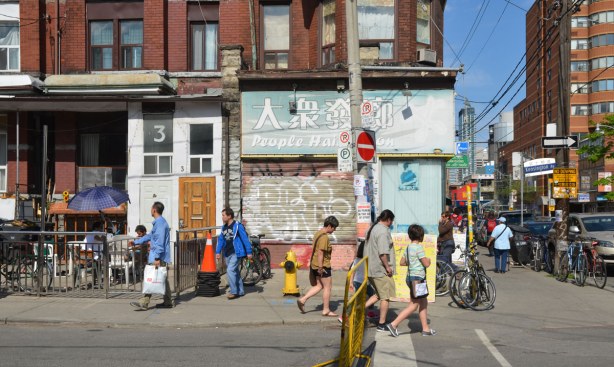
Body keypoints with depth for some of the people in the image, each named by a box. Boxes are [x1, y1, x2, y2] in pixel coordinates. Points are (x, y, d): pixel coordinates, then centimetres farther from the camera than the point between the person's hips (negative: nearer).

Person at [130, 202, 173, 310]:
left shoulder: (160, 223, -14)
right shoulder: (159, 222, 19)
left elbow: (160, 242, -22)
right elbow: (150, 236, 31)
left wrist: (157, 258, -25)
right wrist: (136, 242, 36)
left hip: (158, 258, -10)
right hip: (163, 258, 10)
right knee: (163, 280, 12)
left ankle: (144, 303, -9)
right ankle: (168, 302, 17)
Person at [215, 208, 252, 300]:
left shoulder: (238, 226, -12)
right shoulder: (224, 227, 10)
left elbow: (245, 239, -12)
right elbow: (220, 240, 15)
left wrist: (249, 252, -13)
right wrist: (218, 252, 7)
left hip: (236, 253, -8)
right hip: (227, 254, 8)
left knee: (230, 270, -16)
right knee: (235, 272, 13)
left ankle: (234, 292, -8)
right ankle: (240, 291, 23)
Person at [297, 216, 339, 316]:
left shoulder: (318, 233, 13)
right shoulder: (324, 237, -19)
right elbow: (320, 253, -24)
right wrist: (320, 268, -23)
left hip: (315, 265, 10)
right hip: (323, 266, -10)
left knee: (319, 286, 17)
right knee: (327, 287, 2)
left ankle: (302, 300, 9)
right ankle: (326, 310, 8)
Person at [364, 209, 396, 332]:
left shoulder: (372, 229, 14)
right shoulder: (383, 231, -17)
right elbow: (382, 252, -24)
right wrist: (388, 267, -15)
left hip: (371, 269, 10)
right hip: (381, 270, -9)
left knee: (379, 294, 19)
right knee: (385, 297, 1)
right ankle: (381, 324, 7)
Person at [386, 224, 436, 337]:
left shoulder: (408, 247, 10)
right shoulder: (418, 247, -16)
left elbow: (402, 262, 16)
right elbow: (426, 264, -17)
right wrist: (428, 260, 4)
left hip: (410, 277, 9)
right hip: (417, 278, -9)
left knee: (423, 303, 16)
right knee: (413, 305, -5)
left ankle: (426, 329, 21)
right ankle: (393, 324, -9)